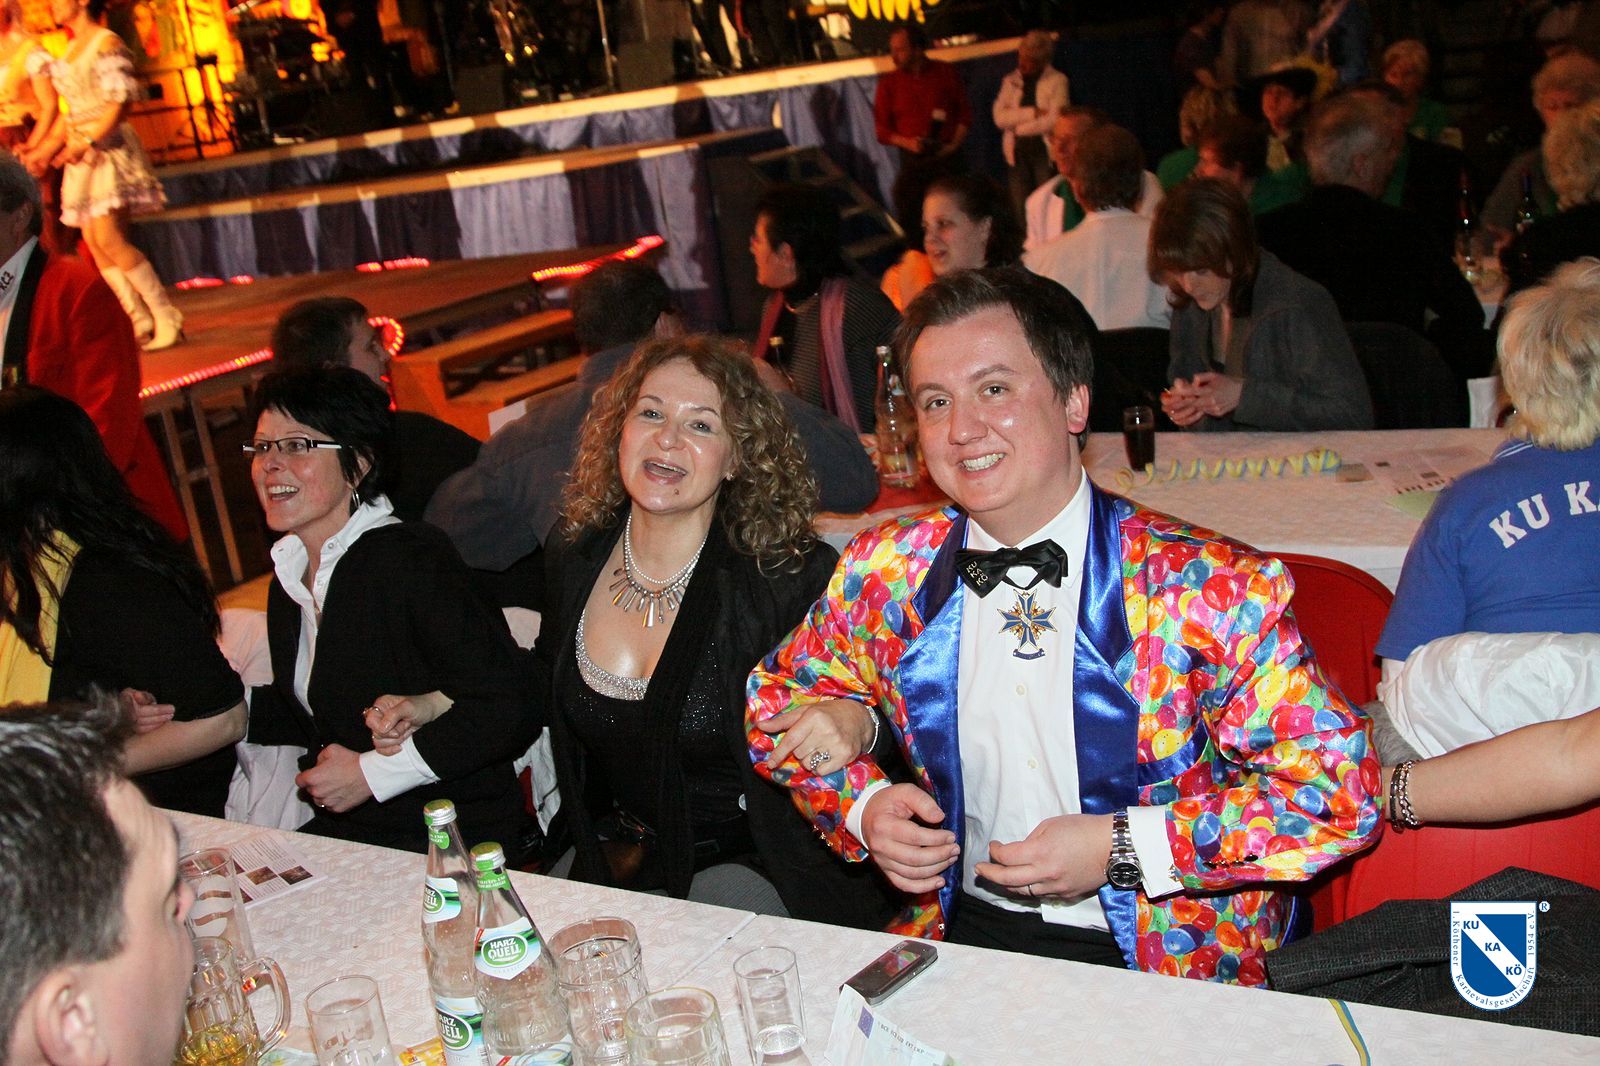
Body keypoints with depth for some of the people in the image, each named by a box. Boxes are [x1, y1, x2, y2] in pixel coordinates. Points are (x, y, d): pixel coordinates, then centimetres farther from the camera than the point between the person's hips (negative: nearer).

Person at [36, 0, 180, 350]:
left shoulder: (107, 43, -7)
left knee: (109, 240, -16)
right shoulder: (71, 50, 19)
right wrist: (46, 148, 14)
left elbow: (120, 103, -15)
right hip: (82, 154, 8)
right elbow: (69, 111, 21)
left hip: (108, 147, -8)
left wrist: (87, 142, -21)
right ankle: (140, 323, 4)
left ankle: (168, 319, -11)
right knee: (94, 243, 2)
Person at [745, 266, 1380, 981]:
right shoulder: (886, 573, 0)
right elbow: (778, 701, 15)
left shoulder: (1213, 590, -12)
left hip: (1167, 963, -3)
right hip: (960, 934, 3)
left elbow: (1341, 793, -10)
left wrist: (1119, 847, -17)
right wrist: (861, 805, -4)